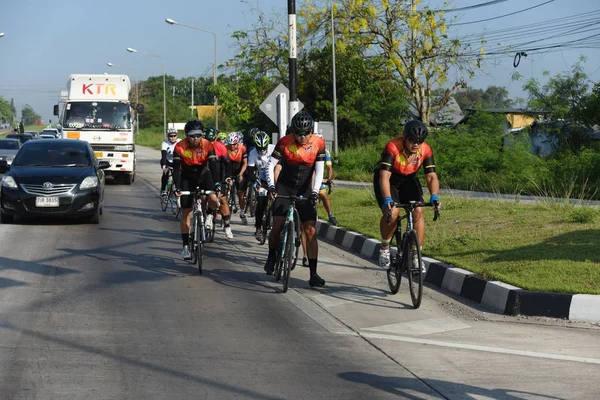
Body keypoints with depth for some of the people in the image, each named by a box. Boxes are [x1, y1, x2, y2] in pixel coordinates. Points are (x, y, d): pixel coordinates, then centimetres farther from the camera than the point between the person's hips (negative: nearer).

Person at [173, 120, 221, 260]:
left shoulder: (208, 146, -20)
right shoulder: (180, 147, -21)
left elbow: (214, 165, -27)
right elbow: (176, 168, -23)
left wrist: (217, 184, -40)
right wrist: (177, 187, -35)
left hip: (203, 175, 0)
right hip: (187, 178, 0)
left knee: (214, 200, -28)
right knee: (186, 213, -4)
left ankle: (209, 214, 9)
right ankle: (185, 246, 5)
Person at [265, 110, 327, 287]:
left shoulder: (318, 143, -11)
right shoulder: (285, 142, -14)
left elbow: (319, 170, -11)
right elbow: (271, 164, -12)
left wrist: (314, 191, -23)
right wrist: (271, 186, -25)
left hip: (305, 190, 1)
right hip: (284, 187, -1)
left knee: (311, 232, -7)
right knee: (277, 226, -12)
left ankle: (313, 274, -6)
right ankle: (272, 256, 17)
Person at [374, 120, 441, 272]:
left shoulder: (425, 150, -20)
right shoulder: (392, 147, -33)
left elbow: (431, 176, -22)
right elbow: (384, 176, -40)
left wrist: (434, 196, -41)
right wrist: (387, 199, -54)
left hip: (408, 181, 4)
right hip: (388, 180, -4)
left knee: (418, 212, -18)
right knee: (392, 213, -27)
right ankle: (384, 248, -2)